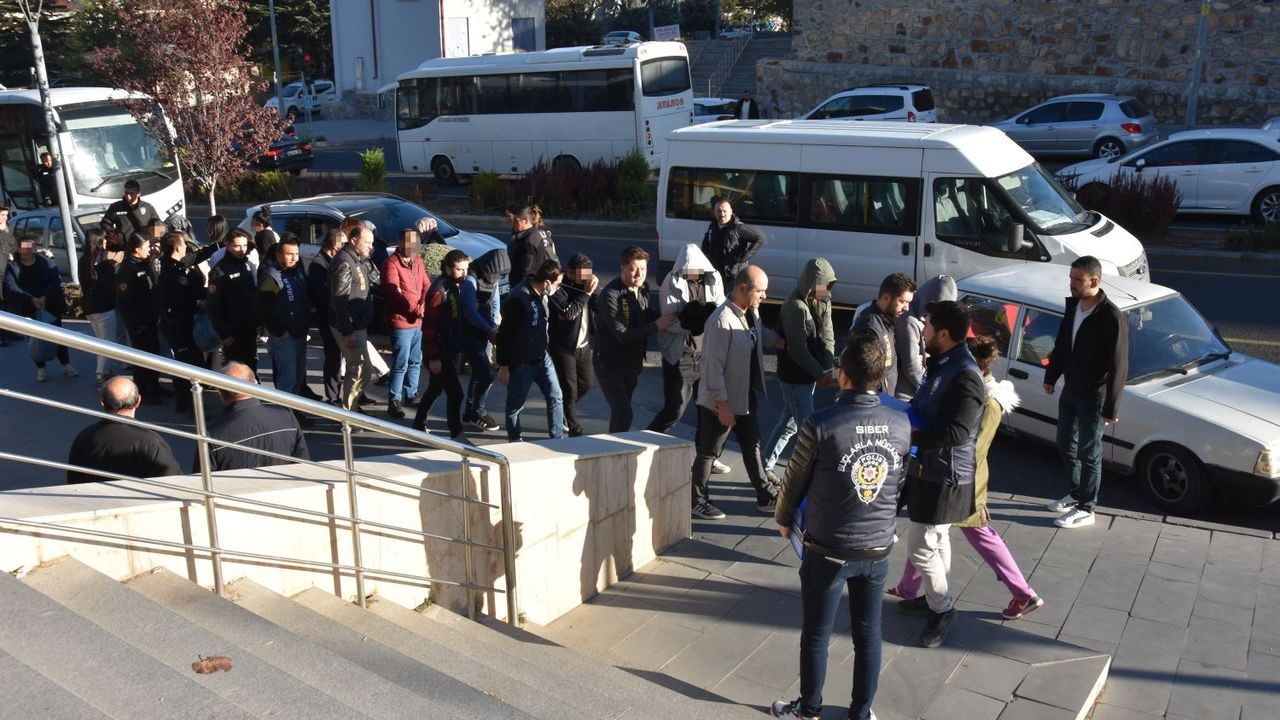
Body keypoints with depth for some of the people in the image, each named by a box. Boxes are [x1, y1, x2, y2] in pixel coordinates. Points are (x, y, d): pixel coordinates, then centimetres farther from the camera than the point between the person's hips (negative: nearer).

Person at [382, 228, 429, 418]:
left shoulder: (417, 261, 13)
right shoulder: (391, 264, -12)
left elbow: (426, 285, 8)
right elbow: (394, 292, -20)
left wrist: (424, 304, -11)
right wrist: (414, 308, -26)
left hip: (419, 321, 8)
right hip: (401, 322, -8)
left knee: (416, 362, 18)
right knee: (401, 364, -5)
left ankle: (411, 395, 31)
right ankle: (394, 401, 4)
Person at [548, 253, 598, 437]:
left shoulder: (585, 286, 2)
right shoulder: (559, 290, -18)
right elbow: (568, 313, -32)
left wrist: (595, 289, -16)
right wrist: (586, 293, -27)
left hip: (584, 346, 7)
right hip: (563, 348, -7)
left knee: (587, 383, 18)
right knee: (570, 391, -2)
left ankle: (563, 409, 41)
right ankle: (575, 431, 6)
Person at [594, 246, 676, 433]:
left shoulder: (643, 288, 2)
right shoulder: (610, 295, -22)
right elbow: (622, 334, -26)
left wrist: (663, 316, -4)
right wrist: (656, 325, -24)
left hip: (632, 362, 7)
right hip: (610, 364, -7)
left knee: (621, 411, 18)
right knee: (623, 414, -15)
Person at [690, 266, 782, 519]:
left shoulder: (752, 312, 2)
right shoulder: (722, 320, -26)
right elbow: (714, 366, -26)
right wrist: (723, 404, -24)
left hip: (745, 398, 9)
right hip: (720, 402, -9)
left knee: (752, 446, 19)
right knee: (709, 451, 7)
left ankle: (766, 497, 32)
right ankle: (698, 501, 22)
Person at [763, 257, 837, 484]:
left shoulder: (822, 303, 6)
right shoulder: (795, 307, -21)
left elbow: (827, 338, 4)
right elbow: (798, 350, -23)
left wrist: (828, 369, -11)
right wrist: (821, 374, -21)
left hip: (809, 377, 9)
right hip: (795, 378, -9)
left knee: (789, 423, 18)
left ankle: (765, 467, 32)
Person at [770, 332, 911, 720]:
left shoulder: (820, 424, -20)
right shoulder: (902, 424, -8)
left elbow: (795, 481, -7)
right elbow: (900, 480, 7)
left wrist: (783, 519, 13)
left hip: (828, 550, -3)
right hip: (878, 548, 4)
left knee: (816, 635, 13)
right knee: (868, 634, 16)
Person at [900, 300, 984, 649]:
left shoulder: (964, 376, -26)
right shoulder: (941, 364, 5)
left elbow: (955, 432, -33)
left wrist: (907, 436, -28)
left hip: (945, 477, -10)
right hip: (930, 469, 10)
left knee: (920, 547, -1)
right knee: (936, 540, 23)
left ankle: (941, 608, 19)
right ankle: (936, 597, 40)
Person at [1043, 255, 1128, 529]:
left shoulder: (1112, 318, -24)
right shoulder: (1073, 306, 0)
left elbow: (1118, 367, -21)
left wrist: (1111, 408, -20)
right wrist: (1051, 376, 20)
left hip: (1093, 398, -8)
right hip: (1070, 391, 8)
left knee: (1089, 453, 5)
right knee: (1066, 445, 20)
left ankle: (1085, 509, 19)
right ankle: (1077, 493, 40)